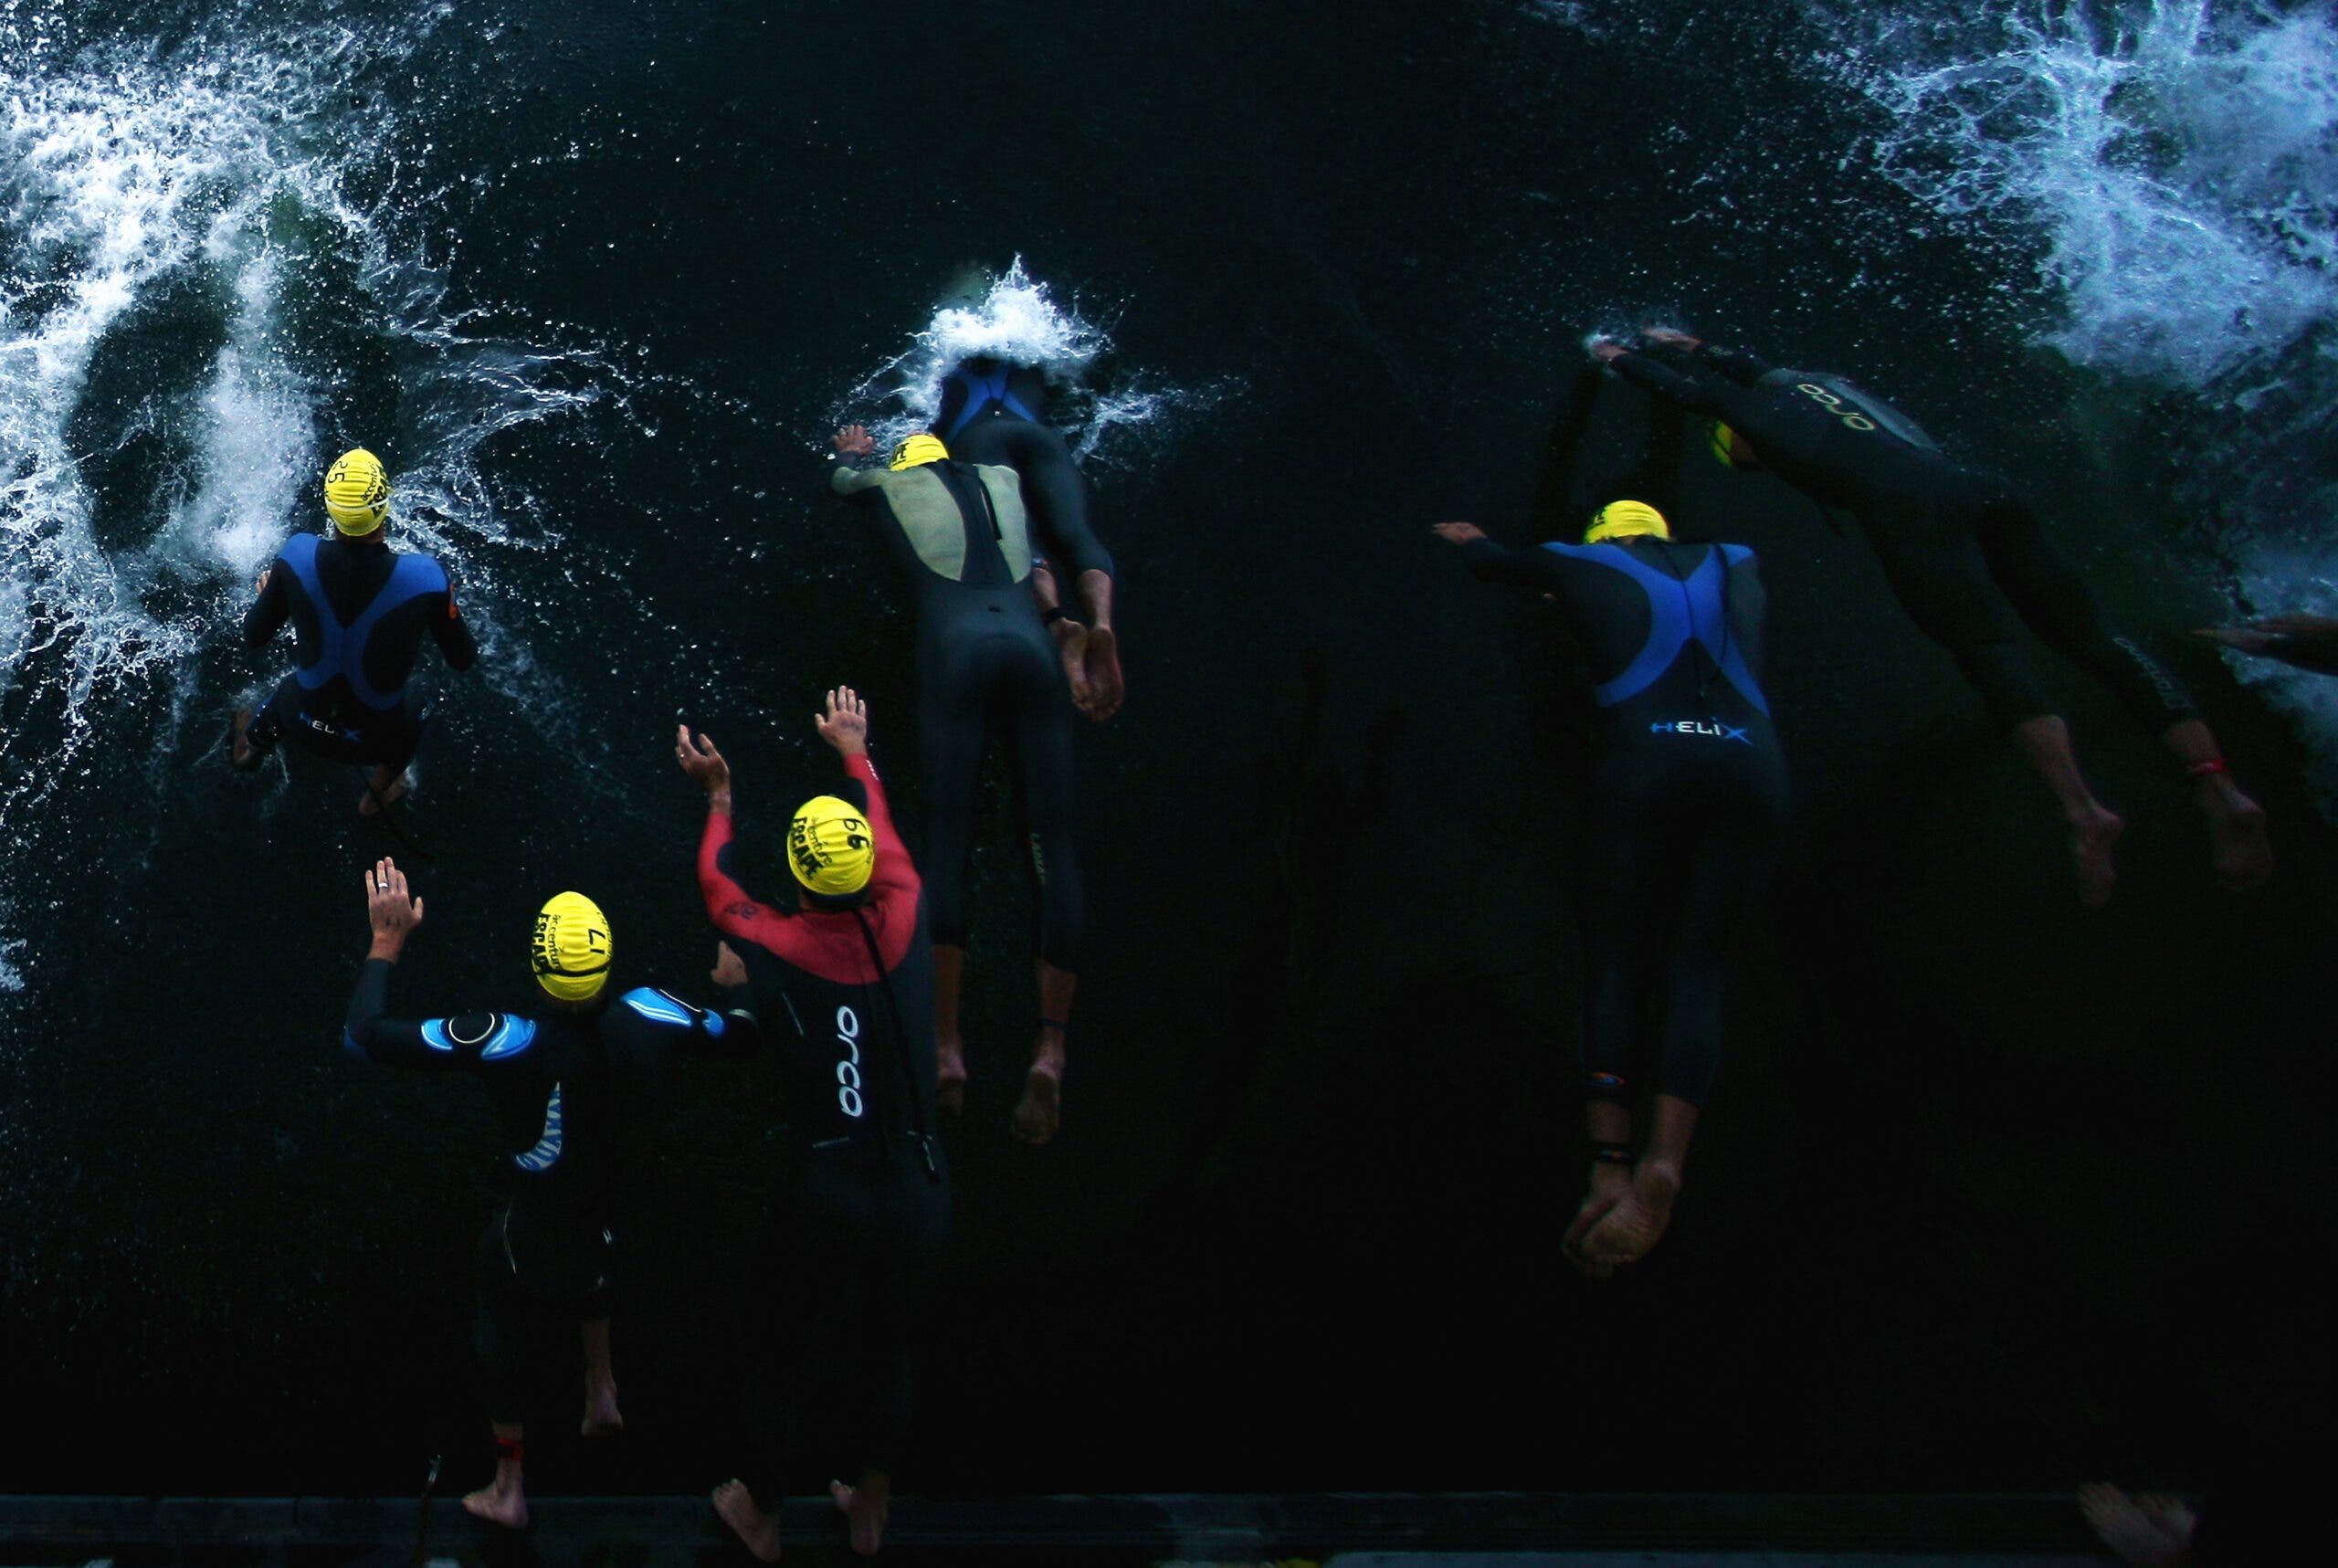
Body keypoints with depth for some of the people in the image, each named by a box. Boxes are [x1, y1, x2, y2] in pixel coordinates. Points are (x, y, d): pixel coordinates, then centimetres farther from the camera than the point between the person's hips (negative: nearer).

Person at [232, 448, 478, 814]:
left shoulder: (297, 558, -25)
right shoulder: (424, 578, -31)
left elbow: (253, 638, -8)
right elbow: (464, 660, -14)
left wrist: (267, 591, 13)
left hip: (306, 724, 2)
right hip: (375, 738, -2)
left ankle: (249, 749, 71)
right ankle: (378, 793, 61)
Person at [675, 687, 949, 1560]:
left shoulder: (778, 950, -14)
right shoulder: (904, 927, -10)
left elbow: (717, 886, 9)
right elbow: (884, 833, 12)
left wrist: (719, 798, 25)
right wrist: (855, 754, 30)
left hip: (824, 1194, -2)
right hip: (917, 1187, 2)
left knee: (787, 1349, 19)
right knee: (887, 1347, 21)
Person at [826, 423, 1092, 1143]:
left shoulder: (884, 486, 25)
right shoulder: (1006, 480, 30)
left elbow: (843, 471, 46)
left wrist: (855, 457, 65)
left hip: (956, 649, -2)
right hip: (1031, 645, 2)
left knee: (946, 843, -1)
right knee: (1052, 847, -1)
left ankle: (946, 1045, -9)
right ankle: (1051, 1046, -13)